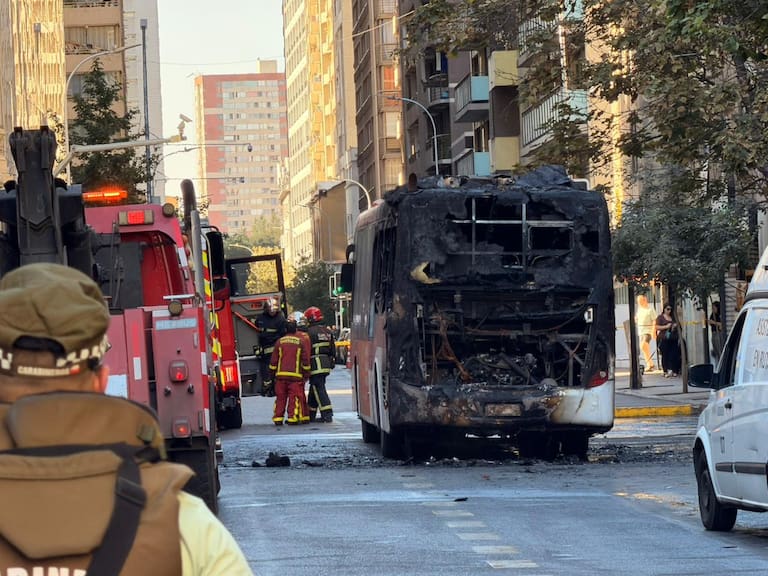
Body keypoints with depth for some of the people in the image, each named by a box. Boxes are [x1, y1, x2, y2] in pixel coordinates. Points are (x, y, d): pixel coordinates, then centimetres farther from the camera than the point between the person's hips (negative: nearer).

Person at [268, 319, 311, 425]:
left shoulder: (280, 342, 5)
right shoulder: (302, 341, 0)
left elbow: (273, 360, 8)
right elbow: (305, 359, 1)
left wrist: (273, 374, 19)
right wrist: (306, 374, 9)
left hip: (280, 374, 2)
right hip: (296, 375, -2)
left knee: (280, 397, 8)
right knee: (294, 397, 0)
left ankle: (278, 418, 7)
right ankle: (292, 418, -5)